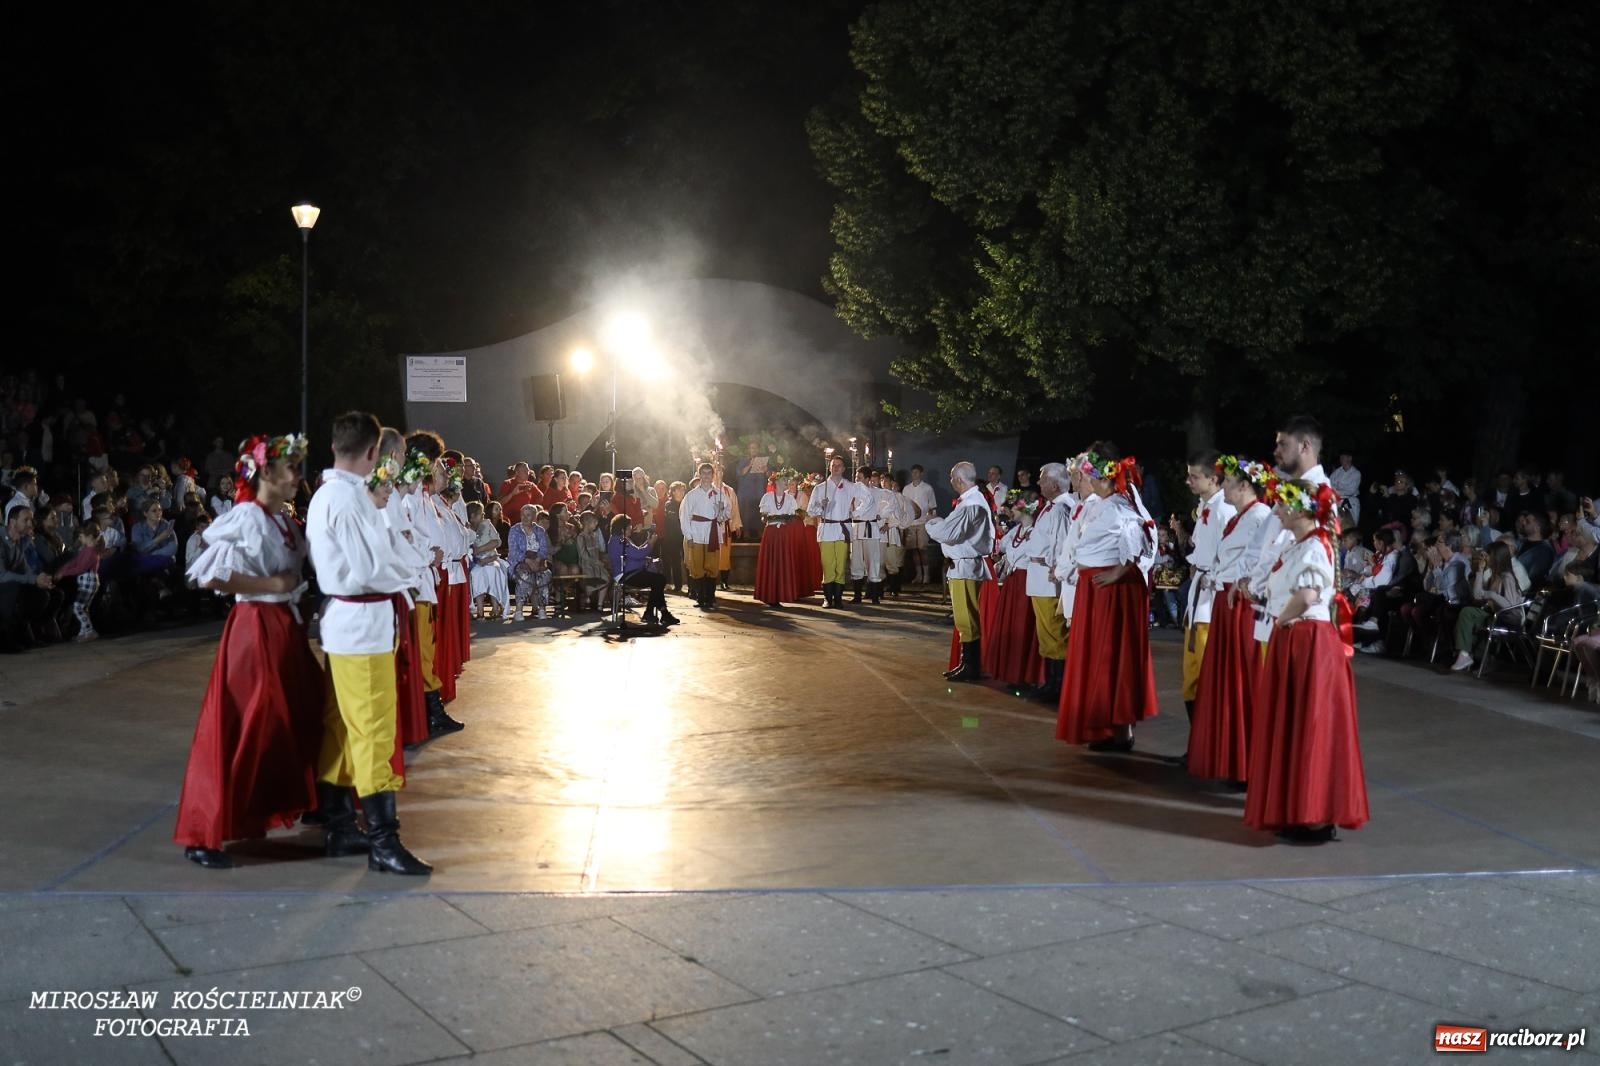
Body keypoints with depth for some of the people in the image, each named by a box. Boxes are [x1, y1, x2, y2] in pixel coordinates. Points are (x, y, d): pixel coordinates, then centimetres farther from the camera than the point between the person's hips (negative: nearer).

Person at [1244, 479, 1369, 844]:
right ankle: (1298, 813, 21)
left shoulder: (1314, 547, -15)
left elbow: (1306, 596, -28)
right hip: (1290, 642, 10)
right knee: (1291, 727, 13)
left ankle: (1318, 820, 0)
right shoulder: (1295, 547, 14)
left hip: (1310, 642, -10)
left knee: (1310, 727, -5)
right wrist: (1280, 622, 1)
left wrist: (1280, 620, -13)